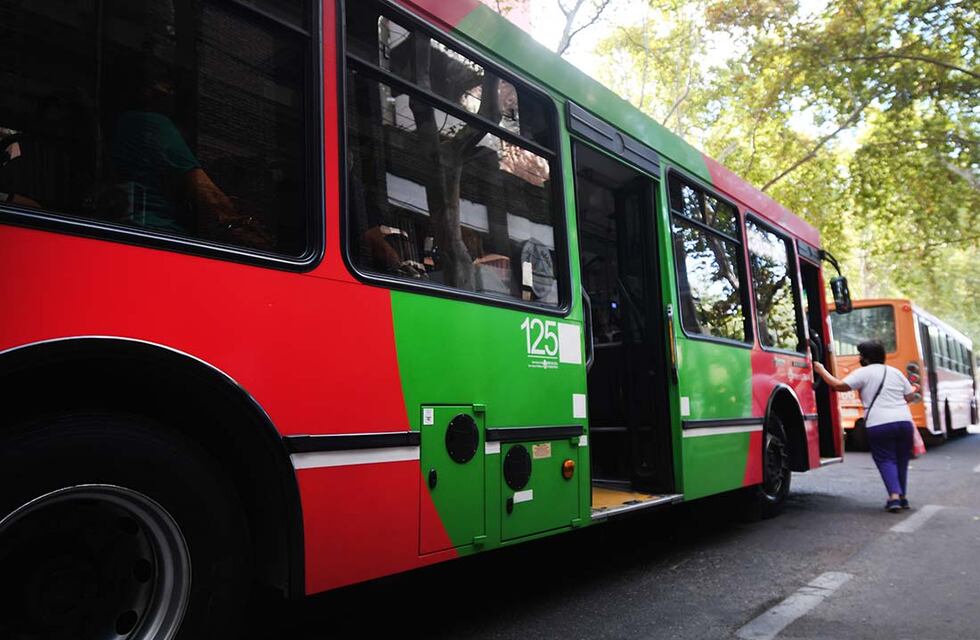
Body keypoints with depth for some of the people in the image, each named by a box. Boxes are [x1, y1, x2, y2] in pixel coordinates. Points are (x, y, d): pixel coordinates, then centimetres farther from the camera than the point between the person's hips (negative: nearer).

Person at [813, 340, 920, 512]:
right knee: (901, 459, 18)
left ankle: (894, 496, -11)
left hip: (879, 425, -5)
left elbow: (839, 385, -8)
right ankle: (903, 496, 22)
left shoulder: (863, 373, -2)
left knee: (885, 460, 4)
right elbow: (908, 397, 17)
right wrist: (915, 389, 40)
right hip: (904, 421, 5)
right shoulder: (896, 372, 15)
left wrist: (821, 371, 3)